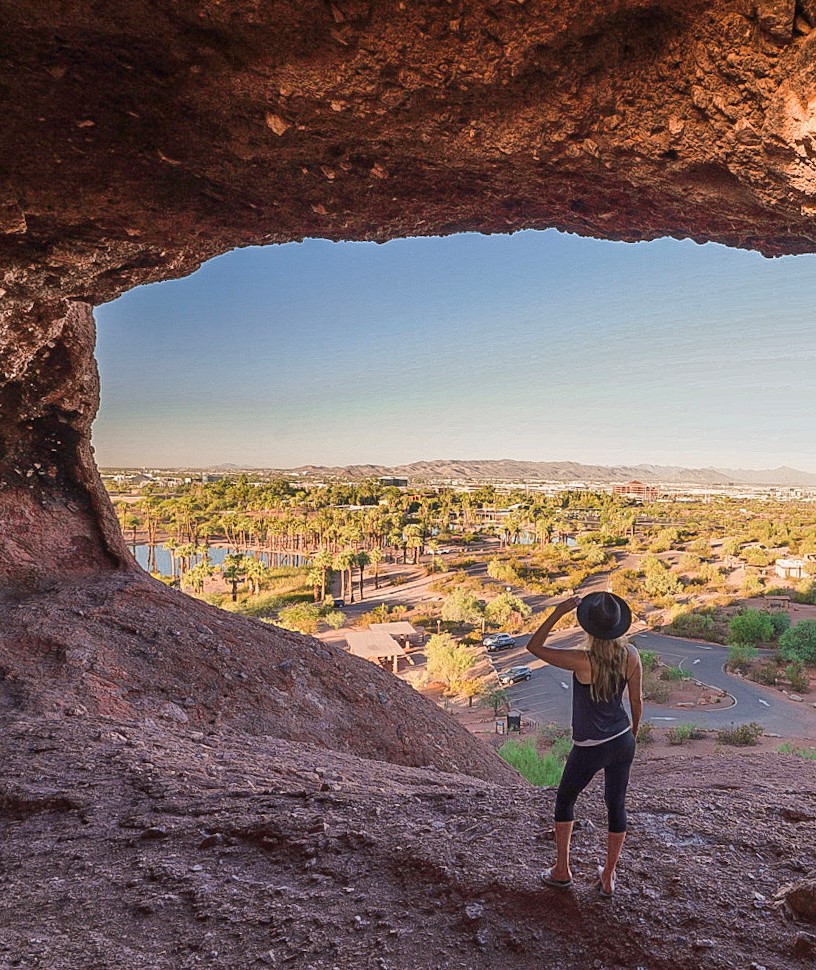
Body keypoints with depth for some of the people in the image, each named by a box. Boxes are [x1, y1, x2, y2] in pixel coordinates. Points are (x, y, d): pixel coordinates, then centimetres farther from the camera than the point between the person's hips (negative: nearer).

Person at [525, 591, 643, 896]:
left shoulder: (583, 660, -28)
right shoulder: (631, 655, -13)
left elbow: (534, 647, -20)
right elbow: (637, 699, 1)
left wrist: (559, 611, -23)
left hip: (589, 749, -4)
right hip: (623, 742, 4)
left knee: (565, 801, 20)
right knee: (616, 805, 18)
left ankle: (562, 871, 31)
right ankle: (608, 877, 34)